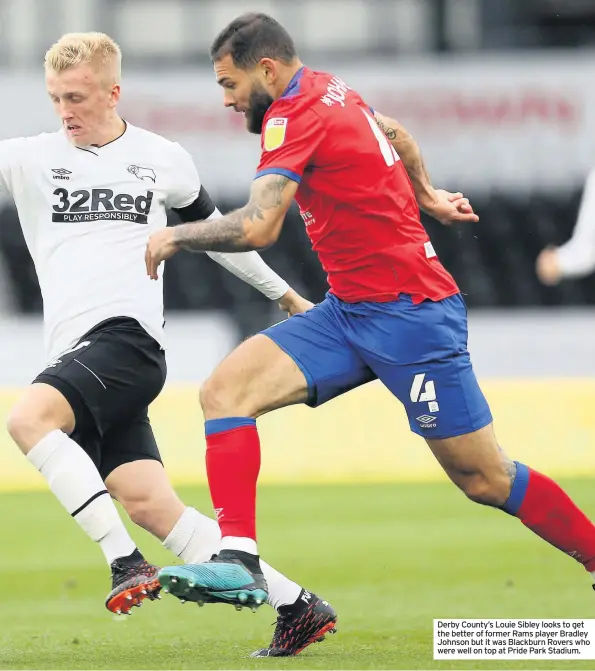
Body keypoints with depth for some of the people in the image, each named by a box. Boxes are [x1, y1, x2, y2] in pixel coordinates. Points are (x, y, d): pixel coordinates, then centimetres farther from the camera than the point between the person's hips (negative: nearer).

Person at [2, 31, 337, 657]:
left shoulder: (162, 160, 11)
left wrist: (282, 292, 35)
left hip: (127, 337, -3)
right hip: (74, 357, 4)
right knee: (147, 502, -7)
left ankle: (126, 561, -28)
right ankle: (294, 603, -3)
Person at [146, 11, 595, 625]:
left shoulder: (294, 114, -16)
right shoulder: (330, 92, 11)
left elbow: (257, 227, -27)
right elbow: (394, 133, 31)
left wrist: (174, 237, -12)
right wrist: (426, 195, 43)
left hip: (408, 314, -9)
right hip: (349, 312, 9)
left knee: (484, 479, -2)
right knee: (225, 389, -8)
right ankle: (238, 560, -16)